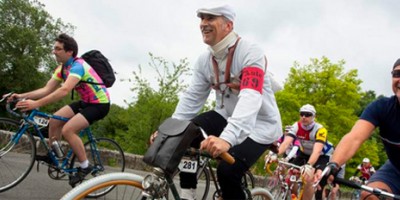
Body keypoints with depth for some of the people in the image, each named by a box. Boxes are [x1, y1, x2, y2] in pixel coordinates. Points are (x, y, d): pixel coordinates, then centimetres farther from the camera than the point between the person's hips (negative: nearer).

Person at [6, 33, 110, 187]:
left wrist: (36, 103, -44)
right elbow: (47, 90, 0)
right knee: (54, 120, 0)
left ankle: (85, 166, -7)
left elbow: (64, 91, -39)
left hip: (100, 103, -9)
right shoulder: (62, 68, 4)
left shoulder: (78, 66, -25)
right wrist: (22, 96, -13)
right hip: (86, 102, 9)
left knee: (67, 130, -22)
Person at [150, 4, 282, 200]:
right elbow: (191, 98, -1)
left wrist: (227, 138, -54)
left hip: (259, 123, -6)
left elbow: (250, 98, -39)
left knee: (227, 171, -27)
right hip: (226, 116, 6)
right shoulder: (204, 59, -2)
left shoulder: (251, 52, -25)